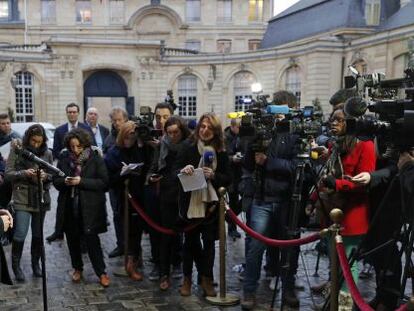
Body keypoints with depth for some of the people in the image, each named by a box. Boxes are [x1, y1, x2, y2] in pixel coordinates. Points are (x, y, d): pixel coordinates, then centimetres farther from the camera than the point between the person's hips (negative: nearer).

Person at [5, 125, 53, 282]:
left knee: (38, 234, 11)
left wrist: (46, 175, -14)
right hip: (22, 198, -3)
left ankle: (35, 263, 28)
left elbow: (53, 174, 8)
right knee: (20, 233, -7)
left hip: (41, 198, 3)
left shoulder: (47, 153, 2)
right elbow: (8, 173, -5)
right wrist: (24, 173, -21)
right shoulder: (17, 150, -4)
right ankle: (16, 265, 13)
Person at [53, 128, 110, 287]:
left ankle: (101, 272, 6)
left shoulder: (95, 158, -6)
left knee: (91, 239, -7)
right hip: (69, 206, 4)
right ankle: (77, 268, 32)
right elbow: (56, 180, 10)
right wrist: (65, 181, -13)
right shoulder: (64, 158, 4)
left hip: (90, 207, -4)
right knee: (72, 239, 11)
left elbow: (104, 182, -11)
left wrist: (81, 181, -19)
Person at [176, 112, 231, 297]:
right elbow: (175, 171, -4)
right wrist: (183, 170, -26)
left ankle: (207, 280, 19)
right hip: (190, 203, -1)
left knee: (209, 241, 6)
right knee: (190, 240, 10)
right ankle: (187, 279, 23)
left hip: (211, 204, 1)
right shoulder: (188, 146, -5)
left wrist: (213, 175, -18)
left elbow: (228, 179, 0)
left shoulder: (220, 151, -1)